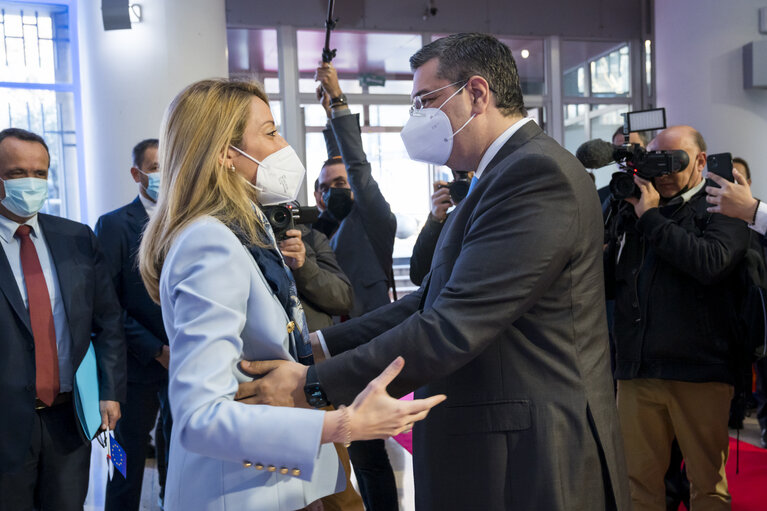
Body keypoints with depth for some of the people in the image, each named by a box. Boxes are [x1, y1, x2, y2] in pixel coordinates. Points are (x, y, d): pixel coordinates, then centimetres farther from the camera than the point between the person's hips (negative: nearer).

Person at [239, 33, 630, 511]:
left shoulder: (536, 173, -20)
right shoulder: (508, 173, 12)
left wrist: (312, 383, -21)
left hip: (529, 468, -9)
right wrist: (318, 344, 2)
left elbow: (452, 328, -26)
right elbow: (433, 300, 8)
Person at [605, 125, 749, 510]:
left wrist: (651, 218, -11)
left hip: (700, 372, -3)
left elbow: (711, 262, -19)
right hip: (636, 369, 4)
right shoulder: (633, 210, 16)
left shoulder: (720, 209, 2)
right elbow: (607, 281, 12)